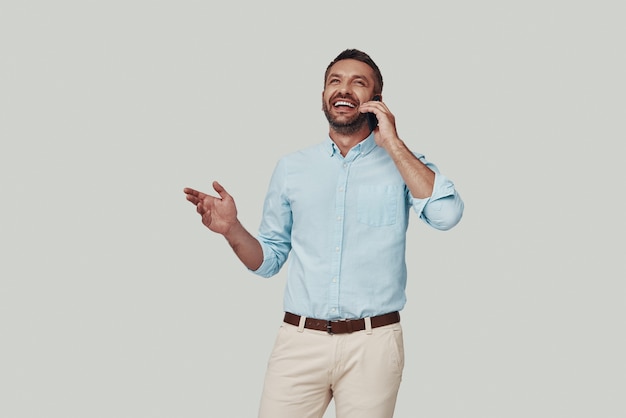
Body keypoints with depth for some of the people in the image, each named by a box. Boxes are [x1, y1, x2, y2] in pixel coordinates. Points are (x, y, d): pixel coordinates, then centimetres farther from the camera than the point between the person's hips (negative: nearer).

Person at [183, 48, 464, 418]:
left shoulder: (402, 163, 3)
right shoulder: (291, 168, 9)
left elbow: (447, 214, -17)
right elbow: (270, 259, 12)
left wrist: (392, 142, -11)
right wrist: (232, 230, -7)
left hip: (372, 345, -1)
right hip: (300, 339, 2)